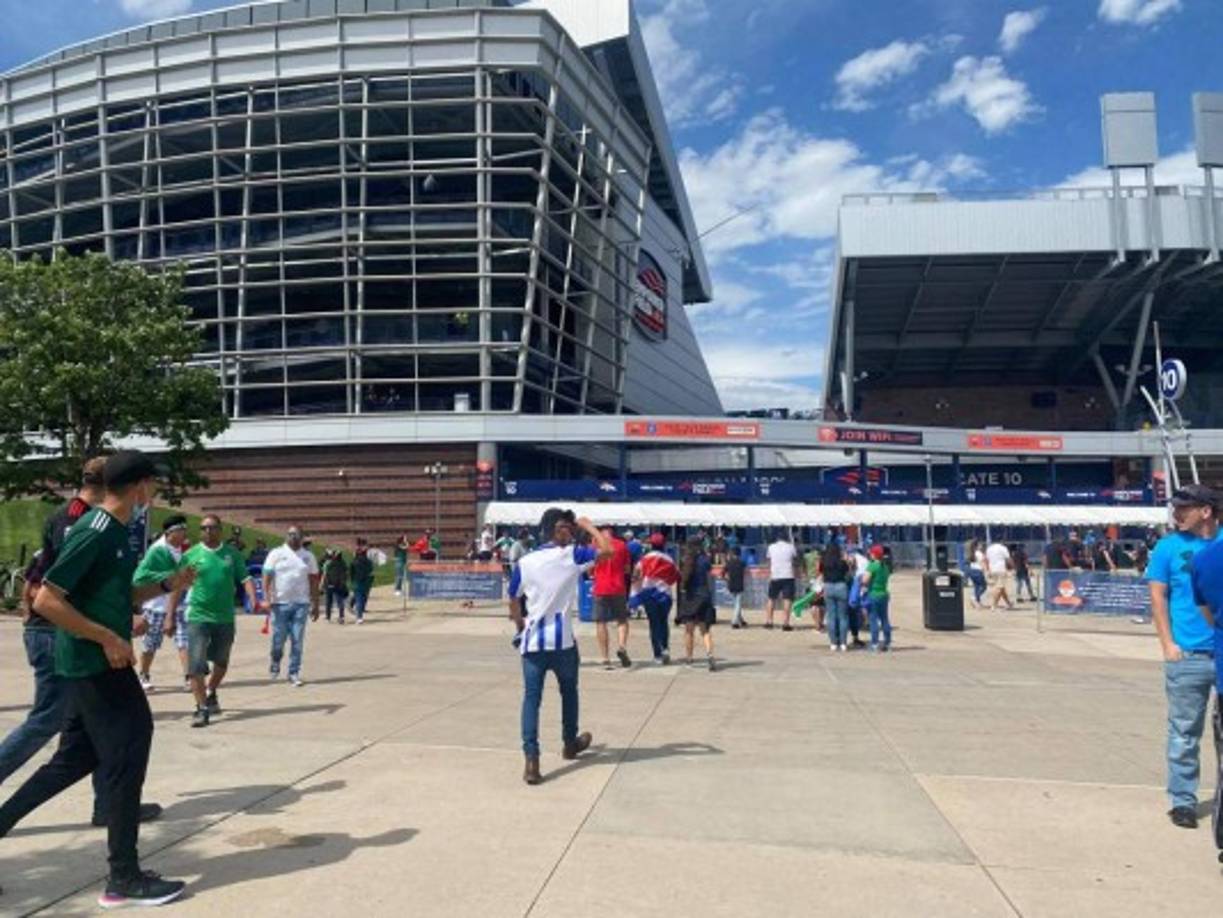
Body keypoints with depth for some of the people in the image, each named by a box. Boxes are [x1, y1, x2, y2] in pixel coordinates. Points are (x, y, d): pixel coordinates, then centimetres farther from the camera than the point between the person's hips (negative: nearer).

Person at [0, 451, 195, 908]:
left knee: (74, 759, 19)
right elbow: (46, 601, -23)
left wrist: (166, 585, 9)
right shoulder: (95, 532, -20)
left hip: (93, 664, 9)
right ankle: (124, 878, 8)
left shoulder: (116, 530, 10)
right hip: (97, 663, -9)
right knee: (125, 758, -2)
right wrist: (108, 639, -21)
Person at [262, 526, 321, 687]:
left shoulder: (309, 557, 10)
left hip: (301, 603, 2)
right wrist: (266, 598, -13)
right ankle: (275, 662, 31)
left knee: (297, 641, 0)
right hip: (280, 603, -1)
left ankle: (294, 673, 9)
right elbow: (267, 577, -2)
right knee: (278, 639, 2)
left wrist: (315, 604, 8)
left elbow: (313, 581, 11)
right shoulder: (276, 554, 3)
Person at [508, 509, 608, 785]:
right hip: (562, 640, -1)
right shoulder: (572, 556, -6)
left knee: (531, 698, 2)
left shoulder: (525, 562, 3)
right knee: (569, 691, 21)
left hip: (532, 641, 2)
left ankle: (531, 759, -10)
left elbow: (513, 603, 11)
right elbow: (607, 550, -11)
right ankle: (570, 743, 39)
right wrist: (589, 526, 2)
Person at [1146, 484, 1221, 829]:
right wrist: (1168, 644, -7)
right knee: (1184, 732, 5)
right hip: (1188, 656, -1)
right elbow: (1158, 596, 0)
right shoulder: (1170, 546, 0)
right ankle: (1183, 801, 15)